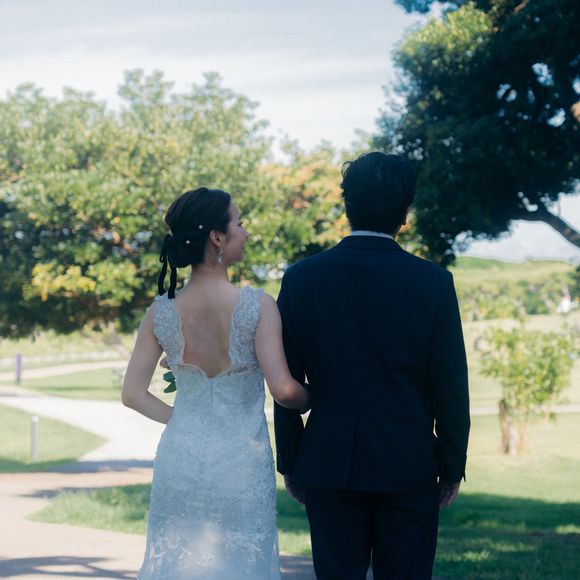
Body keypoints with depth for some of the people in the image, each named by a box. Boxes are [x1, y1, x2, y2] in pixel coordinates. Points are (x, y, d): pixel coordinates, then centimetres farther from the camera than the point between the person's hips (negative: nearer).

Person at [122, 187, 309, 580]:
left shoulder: (161, 312, -3)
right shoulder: (257, 306, -14)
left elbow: (133, 394, 1)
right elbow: (283, 389, -17)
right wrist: (312, 399, 4)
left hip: (180, 459, 3)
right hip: (242, 466, -3)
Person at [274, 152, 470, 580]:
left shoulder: (302, 279, -3)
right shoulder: (433, 283, -7)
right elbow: (450, 386, -4)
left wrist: (290, 463, 10)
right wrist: (452, 467, 6)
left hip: (327, 465, 1)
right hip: (409, 466, -1)